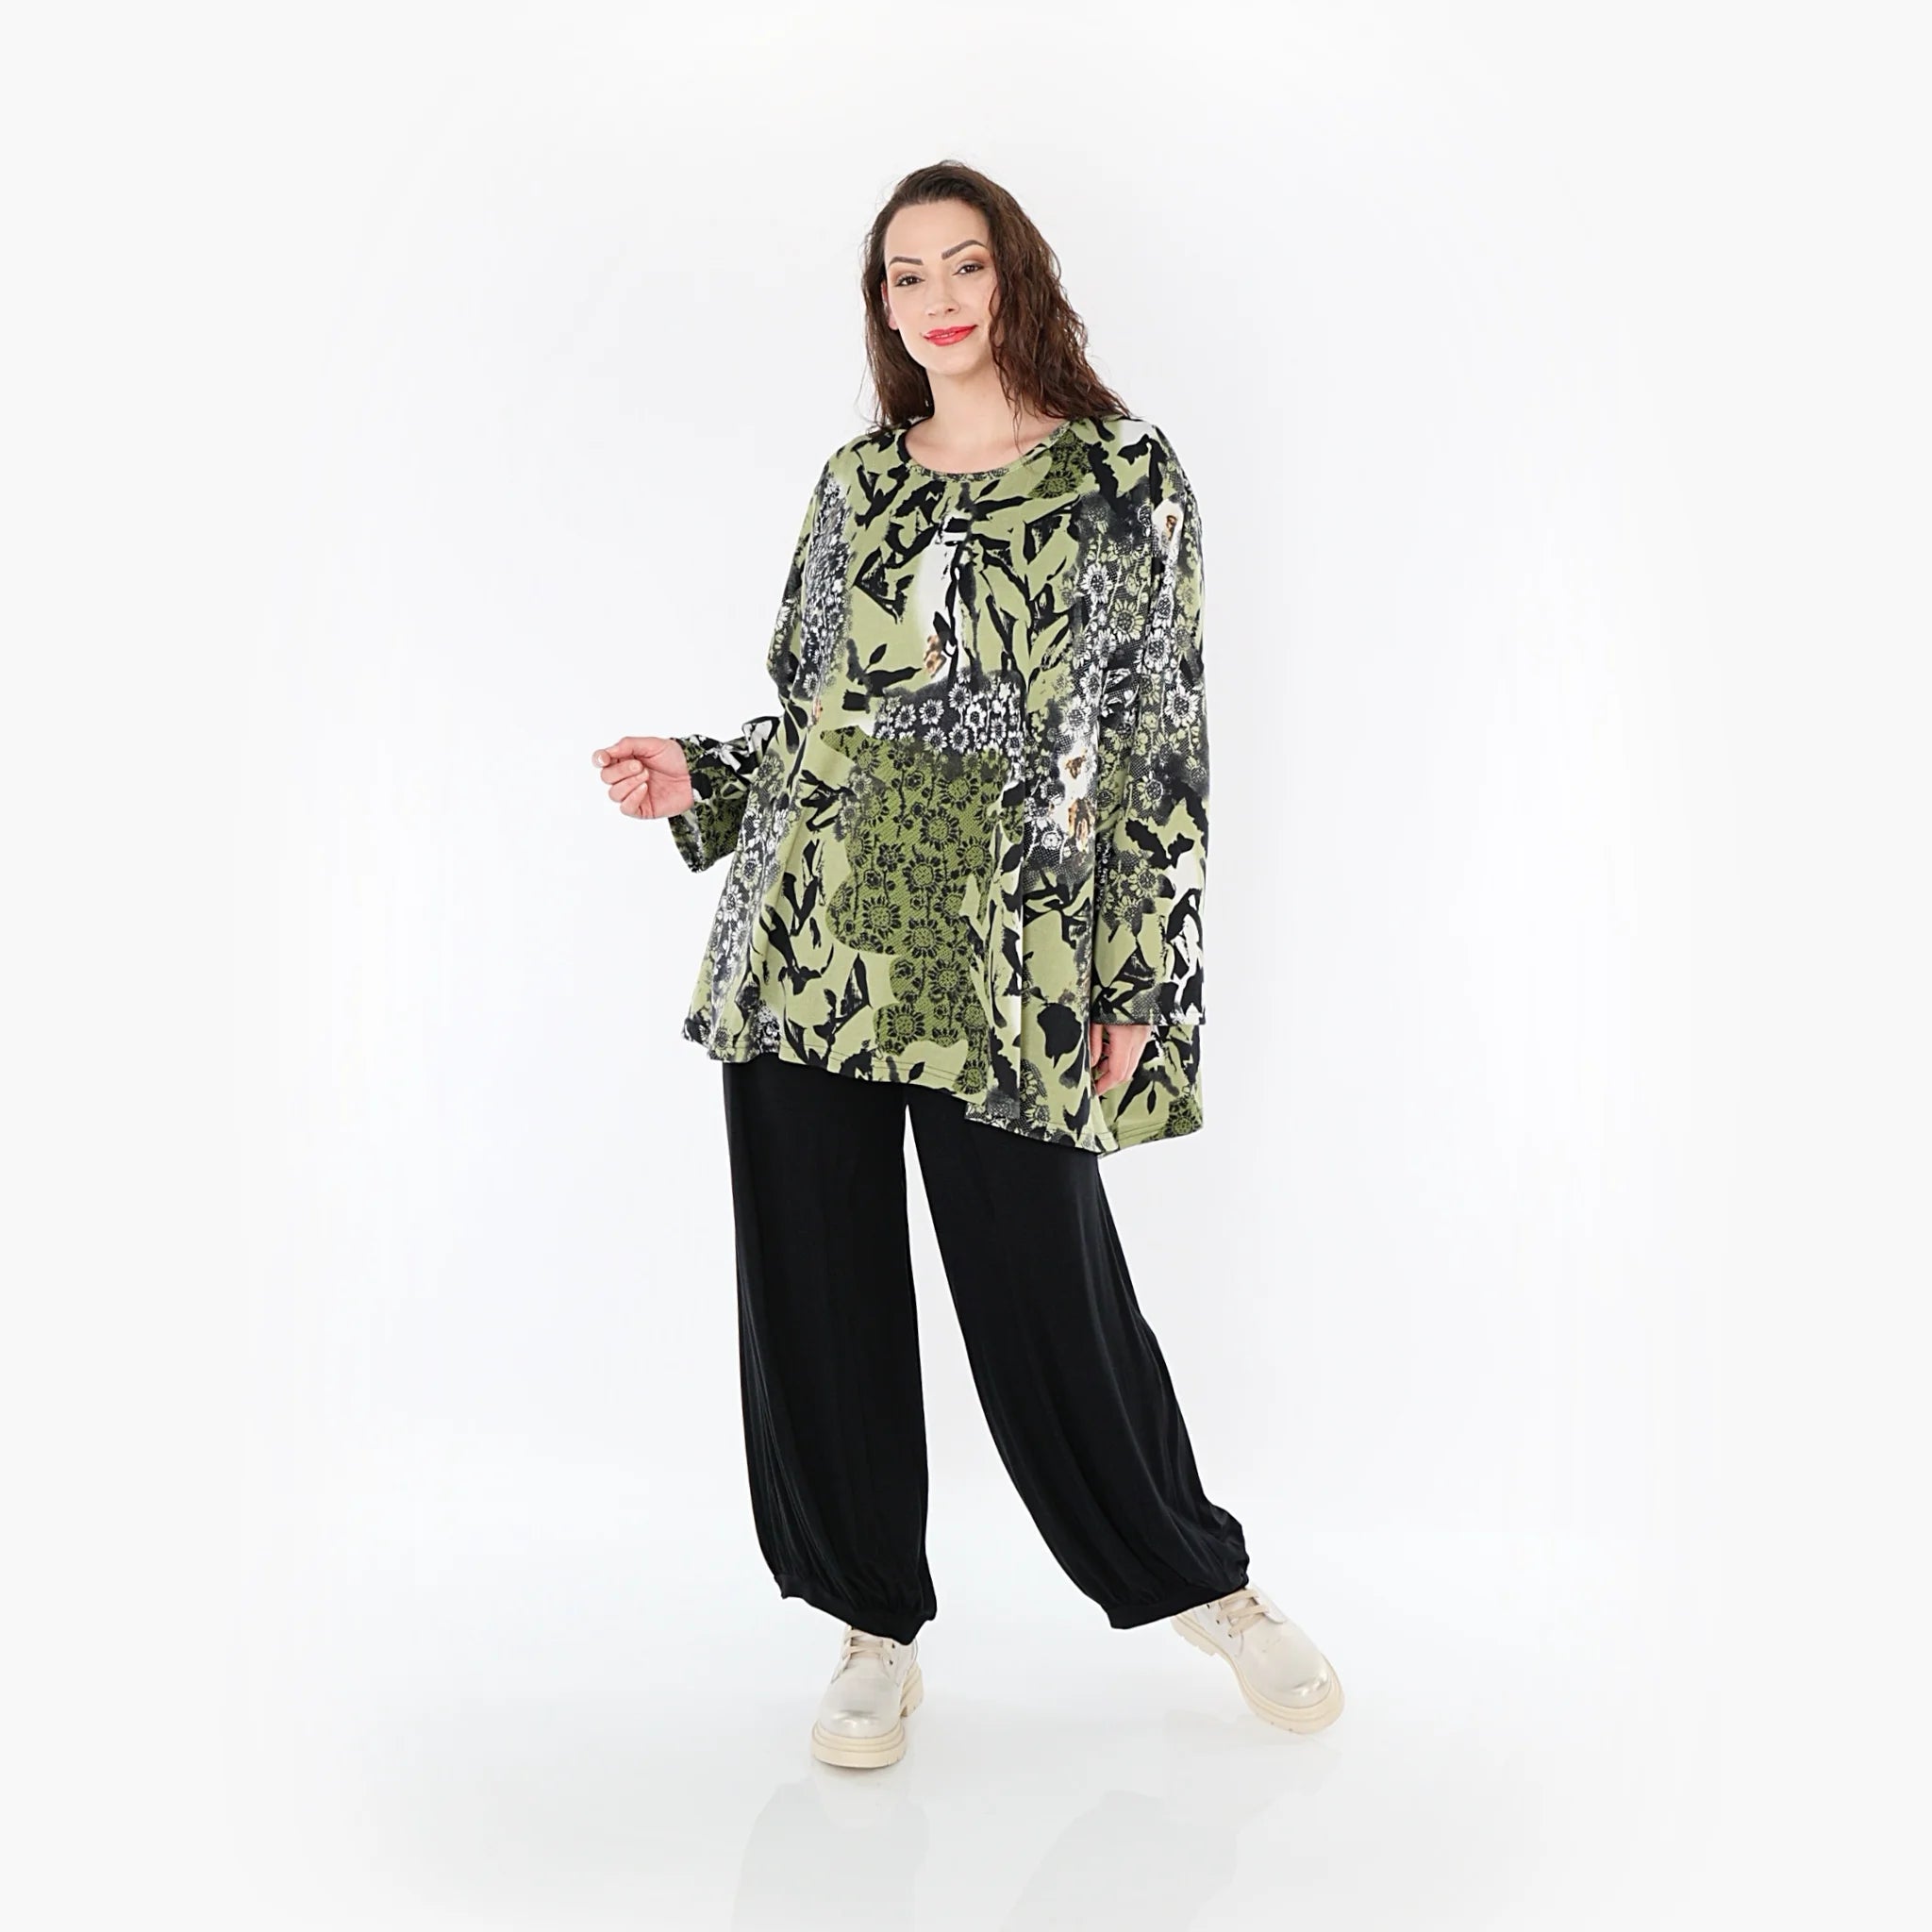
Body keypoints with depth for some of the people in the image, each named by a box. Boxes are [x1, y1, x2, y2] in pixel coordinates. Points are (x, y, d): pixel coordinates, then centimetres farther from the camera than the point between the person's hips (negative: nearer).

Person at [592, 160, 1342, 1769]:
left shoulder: (1123, 472, 2)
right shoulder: (854, 481, 13)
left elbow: (1163, 735, -2)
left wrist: (1144, 980, -6)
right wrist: (696, 780, 3)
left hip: (1005, 966, -4)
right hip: (803, 944, 4)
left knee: (1048, 1287, 1)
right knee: (816, 1289, 6)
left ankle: (1200, 1581, 27)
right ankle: (877, 1624, 24)